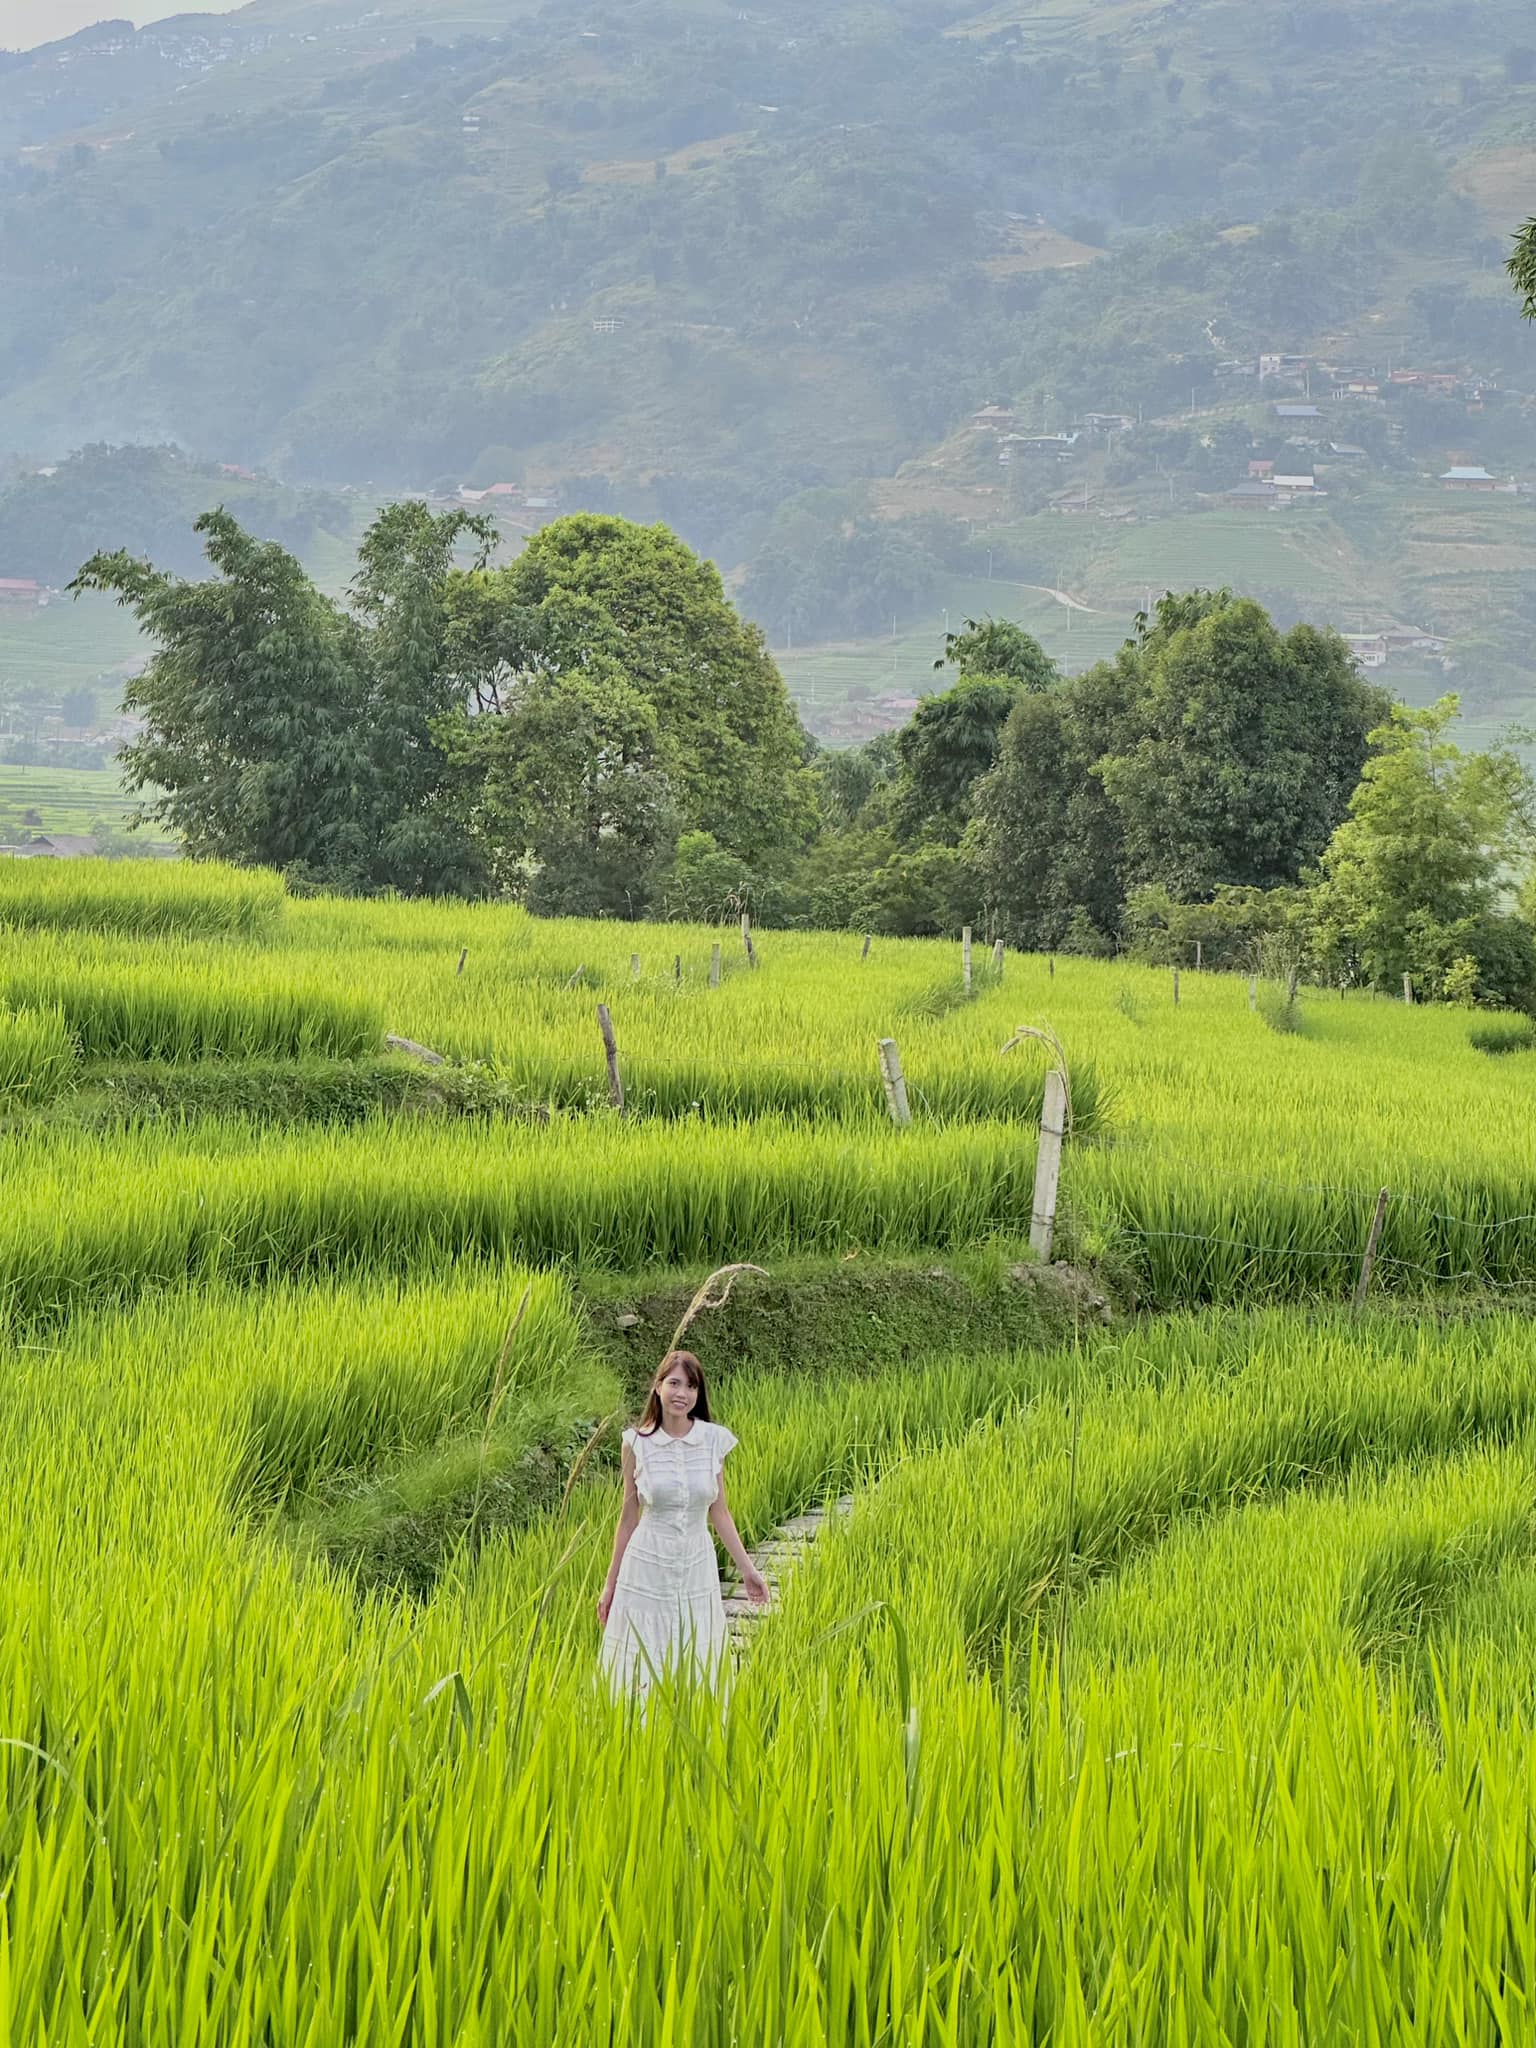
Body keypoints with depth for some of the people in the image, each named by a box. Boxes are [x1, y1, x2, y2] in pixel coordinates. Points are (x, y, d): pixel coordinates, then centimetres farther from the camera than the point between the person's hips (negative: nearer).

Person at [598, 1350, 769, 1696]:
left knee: (696, 1673, 6)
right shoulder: (638, 1443, -5)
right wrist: (610, 1584, 7)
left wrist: (747, 1569, 11)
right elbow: (629, 1517, 3)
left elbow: (718, 1512, 9)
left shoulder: (714, 1440, -1)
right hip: (647, 1569, -2)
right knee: (642, 1672, 3)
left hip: (697, 1571, 2)